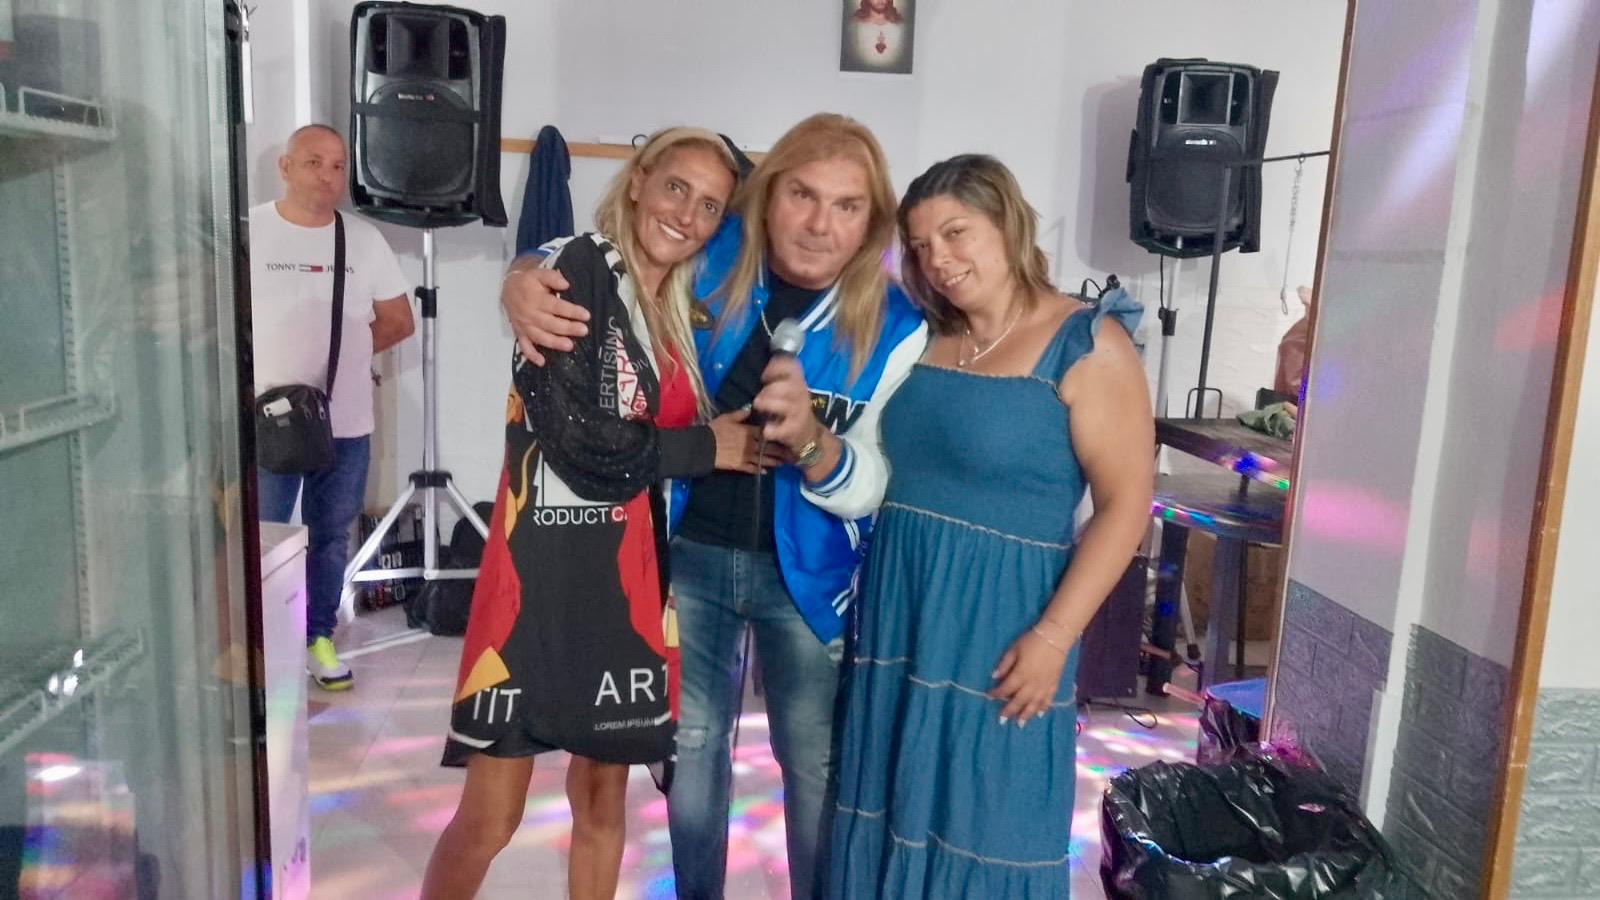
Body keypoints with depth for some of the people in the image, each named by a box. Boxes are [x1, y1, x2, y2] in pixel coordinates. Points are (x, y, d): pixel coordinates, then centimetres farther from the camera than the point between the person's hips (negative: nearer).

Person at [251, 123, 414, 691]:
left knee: (331, 538, 14)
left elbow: (399, 322, 11)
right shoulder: (247, 231, -4)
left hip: (346, 425, 3)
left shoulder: (364, 239, 5)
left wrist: (340, 351, 5)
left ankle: (318, 637, 28)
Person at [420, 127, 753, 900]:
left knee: (602, 796, 16)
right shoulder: (579, 270, -10)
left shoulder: (685, 308, 12)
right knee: (491, 816, 2)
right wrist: (706, 447, -8)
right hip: (546, 564, -6)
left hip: (627, 569, 7)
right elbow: (581, 442, -17)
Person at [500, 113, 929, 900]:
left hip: (806, 571, -1)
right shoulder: (709, 262, -11)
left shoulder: (895, 332, -14)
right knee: (690, 744, 19)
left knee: (815, 762, 12)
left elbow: (871, 489, -14)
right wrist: (524, 283, -23)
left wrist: (809, 439, -36)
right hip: (690, 551, 2)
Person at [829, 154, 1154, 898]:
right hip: (901, 610, 6)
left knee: (989, 820, 8)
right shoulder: (924, 341, 8)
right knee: (895, 805, 16)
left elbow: (1126, 503, -13)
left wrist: (1052, 636, -17)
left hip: (1000, 621, -5)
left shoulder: (1087, 346, -9)